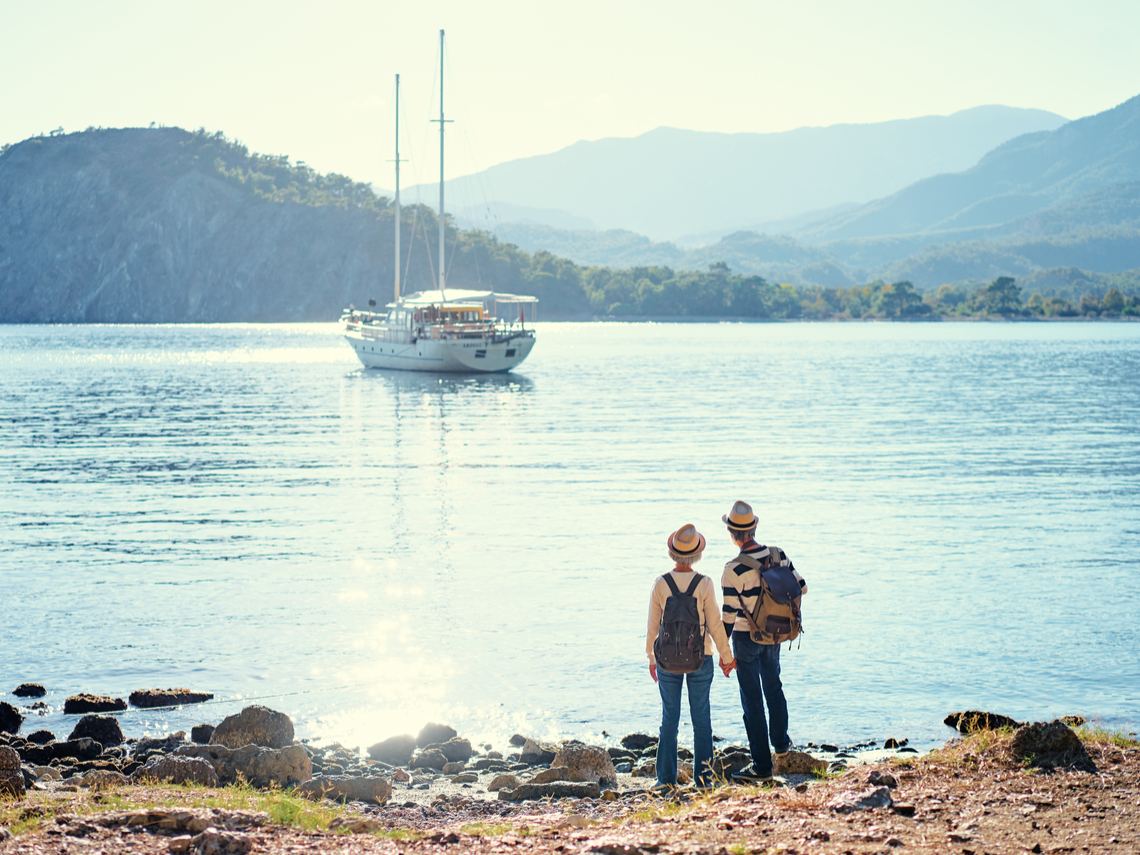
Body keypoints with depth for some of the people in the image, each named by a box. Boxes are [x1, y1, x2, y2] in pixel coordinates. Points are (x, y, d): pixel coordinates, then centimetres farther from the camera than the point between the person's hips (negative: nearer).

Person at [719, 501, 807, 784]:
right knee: (773, 686, 29)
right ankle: (781, 744, 45)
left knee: (752, 700, 3)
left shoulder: (733, 570, -23)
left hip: (746, 638, -5)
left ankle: (762, 768, 7)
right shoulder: (776, 554, -8)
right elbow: (801, 588, 2)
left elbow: (729, 614, -20)